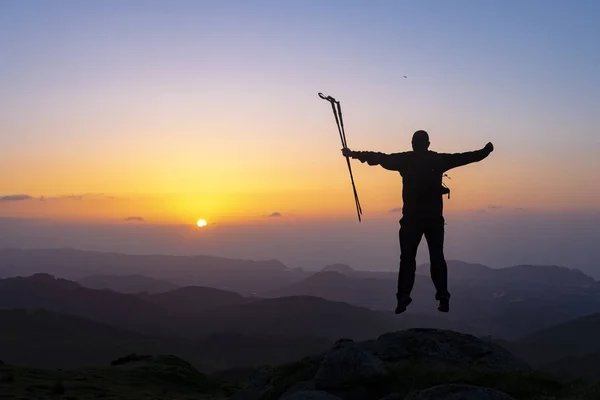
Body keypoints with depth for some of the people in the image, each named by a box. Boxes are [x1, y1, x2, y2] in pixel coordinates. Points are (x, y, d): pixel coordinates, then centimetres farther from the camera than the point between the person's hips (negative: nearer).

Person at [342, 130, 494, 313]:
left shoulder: (405, 160, 0)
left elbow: (379, 158, 0)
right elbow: (464, 157, 16)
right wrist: (485, 151, 31)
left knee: (407, 258, 2)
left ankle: (403, 296, -9)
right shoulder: (438, 159, 6)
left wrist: (353, 153, 6)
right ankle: (443, 297, 0)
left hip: (412, 218, -1)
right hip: (434, 217, 2)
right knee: (437, 257, 9)